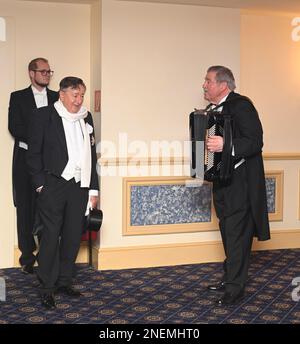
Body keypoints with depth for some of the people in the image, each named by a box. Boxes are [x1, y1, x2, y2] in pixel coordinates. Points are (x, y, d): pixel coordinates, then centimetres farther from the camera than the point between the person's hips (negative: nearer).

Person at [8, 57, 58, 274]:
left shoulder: (57, 98, 12)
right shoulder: (18, 97, 6)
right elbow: (15, 128, -4)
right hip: (25, 160, -1)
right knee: (26, 208, 2)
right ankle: (27, 256, 10)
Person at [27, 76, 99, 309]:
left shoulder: (86, 118, 12)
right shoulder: (44, 116, -2)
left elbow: (91, 155, 14)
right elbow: (34, 153, -2)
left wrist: (93, 189, 12)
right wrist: (40, 184, -7)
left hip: (79, 186, 5)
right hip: (53, 186, -5)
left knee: (73, 236, 9)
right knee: (51, 236, -1)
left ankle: (64, 281, 23)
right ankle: (47, 288, 9)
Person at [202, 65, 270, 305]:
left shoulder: (241, 105, -14)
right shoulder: (215, 109, 12)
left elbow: (255, 142, -22)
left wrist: (225, 145, -32)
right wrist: (206, 145, 7)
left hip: (240, 183, -9)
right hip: (222, 181, 9)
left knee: (237, 234, -5)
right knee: (227, 231, 15)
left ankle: (235, 288, 2)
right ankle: (230, 279, 27)